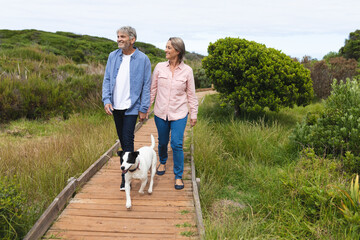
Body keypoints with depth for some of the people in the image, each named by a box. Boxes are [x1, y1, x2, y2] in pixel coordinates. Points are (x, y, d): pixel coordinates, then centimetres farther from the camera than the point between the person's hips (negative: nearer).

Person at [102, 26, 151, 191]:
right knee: (122, 139, 14)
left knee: (128, 140, -7)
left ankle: (126, 177, -1)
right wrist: (106, 100, -5)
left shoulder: (142, 59, -6)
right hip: (115, 106, 5)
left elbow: (146, 86, -4)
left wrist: (143, 109, -6)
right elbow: (107, 79, 9)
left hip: (131, 107, -5)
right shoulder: (113, 56, 6)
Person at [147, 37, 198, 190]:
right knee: (162, 142, 15)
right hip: (161, 112, 2)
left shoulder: (187, 70, -5)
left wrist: (194, 114, 4)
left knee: (177, 144, -8)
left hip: (179, 114, -2)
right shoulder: (159, 67, -2)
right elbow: (152, 89, 7)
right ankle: (162, 162, 46)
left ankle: (178, 176, 8)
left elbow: (191, 94, 2)